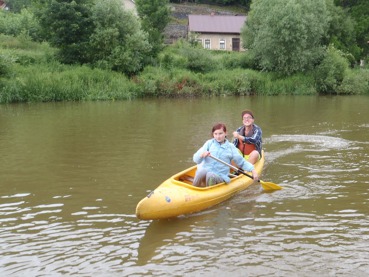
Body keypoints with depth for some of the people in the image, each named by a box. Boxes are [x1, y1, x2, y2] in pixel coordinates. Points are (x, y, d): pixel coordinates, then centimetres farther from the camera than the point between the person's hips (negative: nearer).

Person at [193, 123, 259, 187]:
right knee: (202, 171, -35)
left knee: (210, 176, -35)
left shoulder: (231, 147, 12)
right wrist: (202, 155, -20)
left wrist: (253, 170, -2)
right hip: (204, 173, 0)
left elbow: (242, 162, 15)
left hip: (220, 177, 0)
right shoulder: (209, 143, 11)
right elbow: (196, 159, 3)